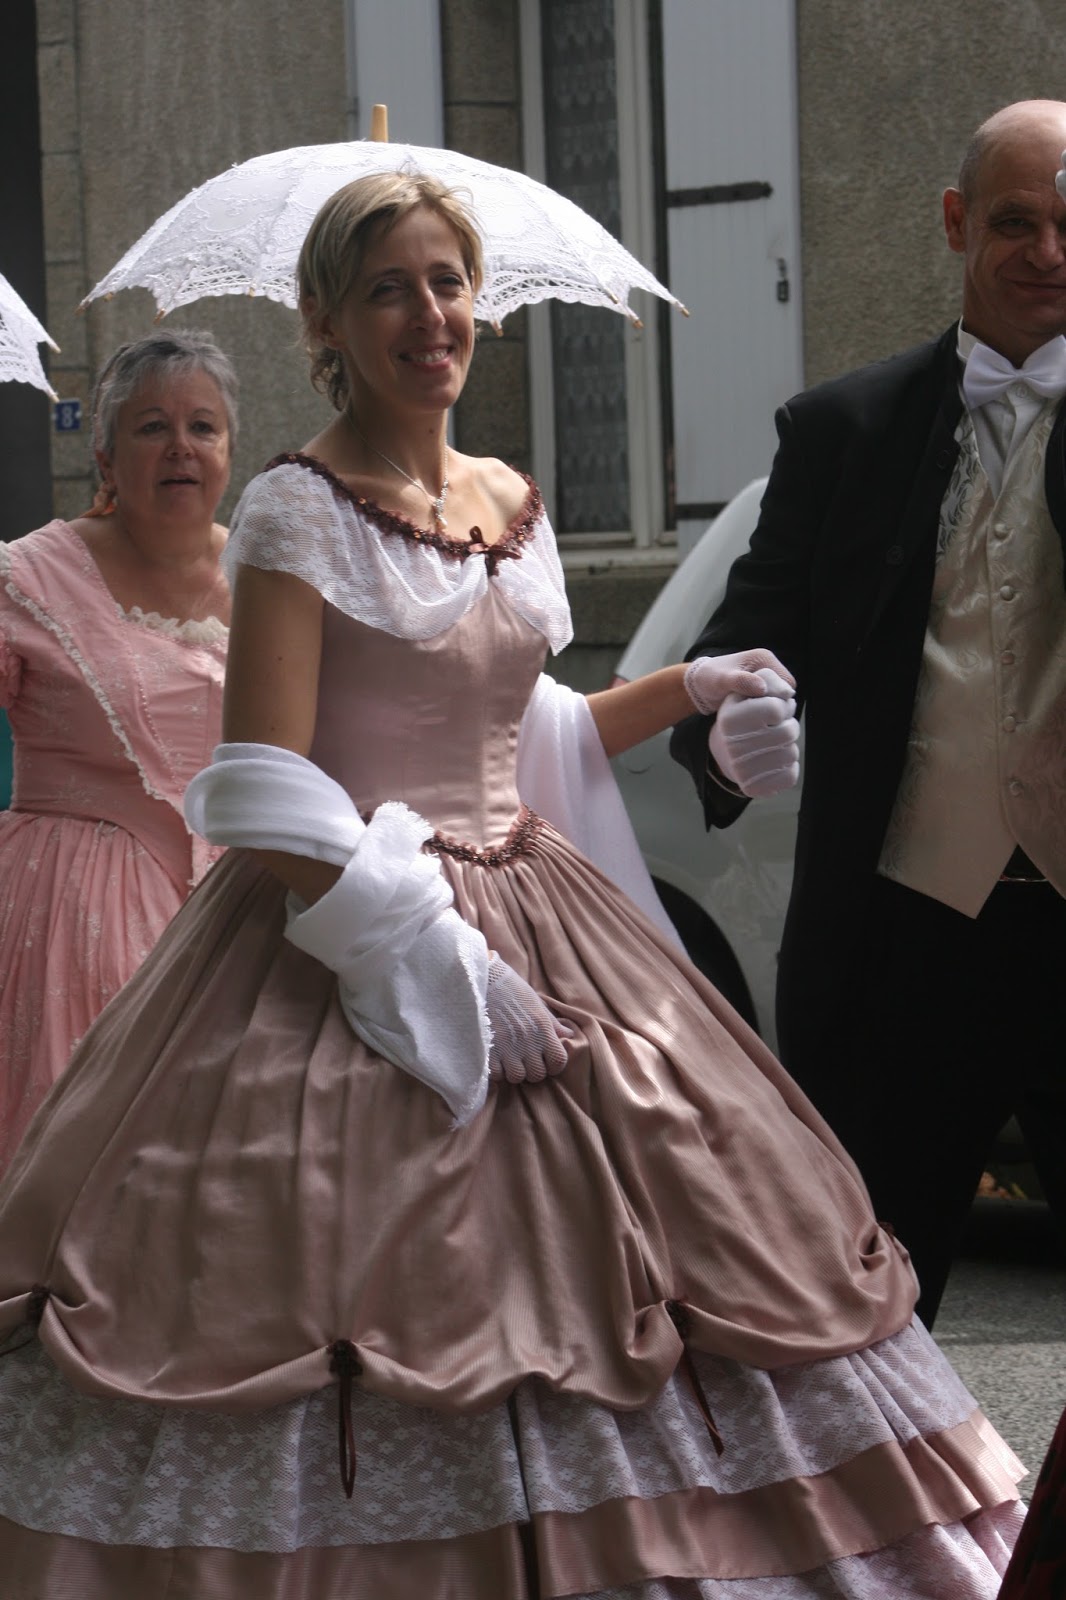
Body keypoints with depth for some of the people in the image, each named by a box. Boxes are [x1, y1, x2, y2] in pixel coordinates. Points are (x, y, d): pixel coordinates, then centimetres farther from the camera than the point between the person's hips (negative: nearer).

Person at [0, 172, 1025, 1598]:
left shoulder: (515, 506, 12)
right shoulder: (300, 511, -9)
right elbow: (267, 803, -15)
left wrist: (683, 689, 14)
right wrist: (434, 963, -20)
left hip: (529, 925, 7)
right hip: (346, 936, -7)